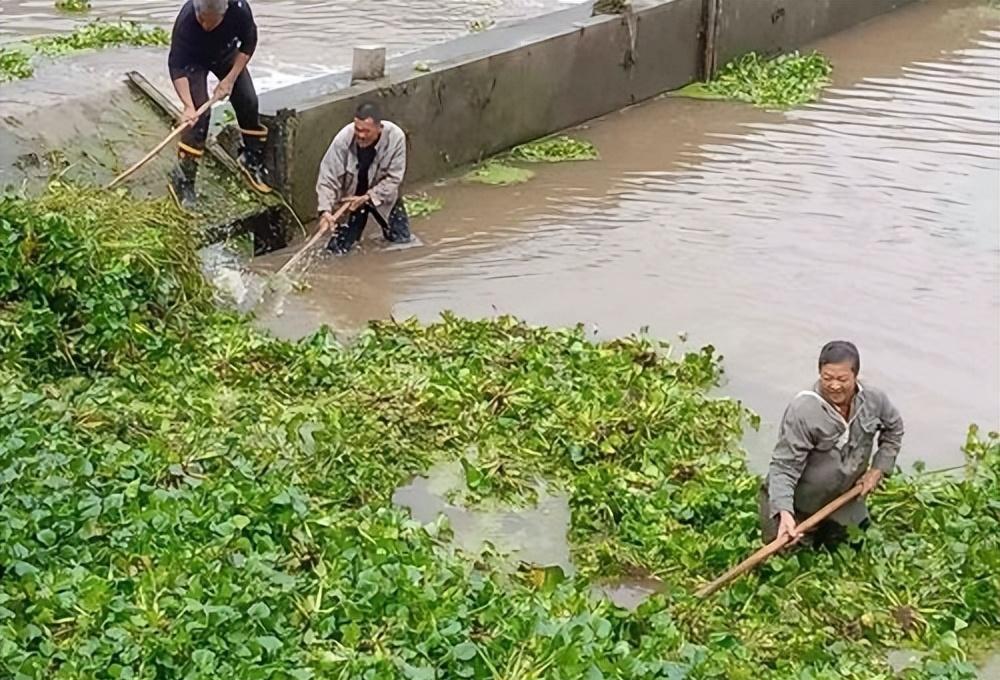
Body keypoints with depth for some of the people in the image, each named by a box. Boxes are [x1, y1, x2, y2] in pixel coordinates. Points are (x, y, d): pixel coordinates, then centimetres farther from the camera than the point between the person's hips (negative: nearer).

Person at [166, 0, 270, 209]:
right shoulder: (186, 20, -39)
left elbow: (248, 43, -15)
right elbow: (177, 66, -35)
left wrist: (230, 79, -19)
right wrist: (188, 106, -44)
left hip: (227, 53, 3)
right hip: (194, 59, -3)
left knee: (248, 101, -5)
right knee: (199, 113, -16)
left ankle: (252, 159, 18)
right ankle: (182, 179, -9)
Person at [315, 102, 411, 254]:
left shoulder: (396, 136, -29)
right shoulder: (344, 138, -32)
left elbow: (393, 178, -20)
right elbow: (328, 178, -26)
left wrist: (367, 198, -28)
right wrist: (325, 210, -38)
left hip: (383, 195, 1)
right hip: (350, 195, -1)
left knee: (401, 238, 5)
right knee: (337, 247, -3)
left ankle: (385, 223, 40)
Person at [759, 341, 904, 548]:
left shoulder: (874, 400, -15)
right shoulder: (802, 412, -33)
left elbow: (894, 429, 8)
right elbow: (784, 467, -31)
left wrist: (878, 469, 0)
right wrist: (784, 513, -43)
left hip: (845, 500, 5)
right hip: (799, 504, -5)